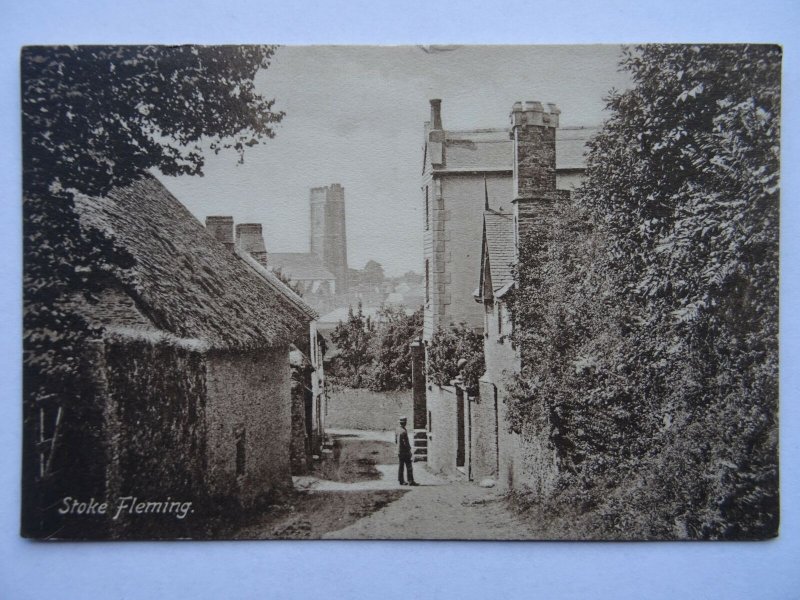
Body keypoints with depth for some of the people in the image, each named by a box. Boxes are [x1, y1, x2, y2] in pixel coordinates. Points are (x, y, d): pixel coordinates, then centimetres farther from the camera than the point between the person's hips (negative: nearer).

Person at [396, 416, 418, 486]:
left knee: (401, 466, 10)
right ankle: (411, 481, -10)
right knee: (409, 466, -8)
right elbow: (406, 442, -20)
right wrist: (409, 450, -14)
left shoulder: (398, 430, 10)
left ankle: (401, 481, 13)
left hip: (399, 451, 9)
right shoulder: (404, 431, -18)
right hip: (405, 451, -9)